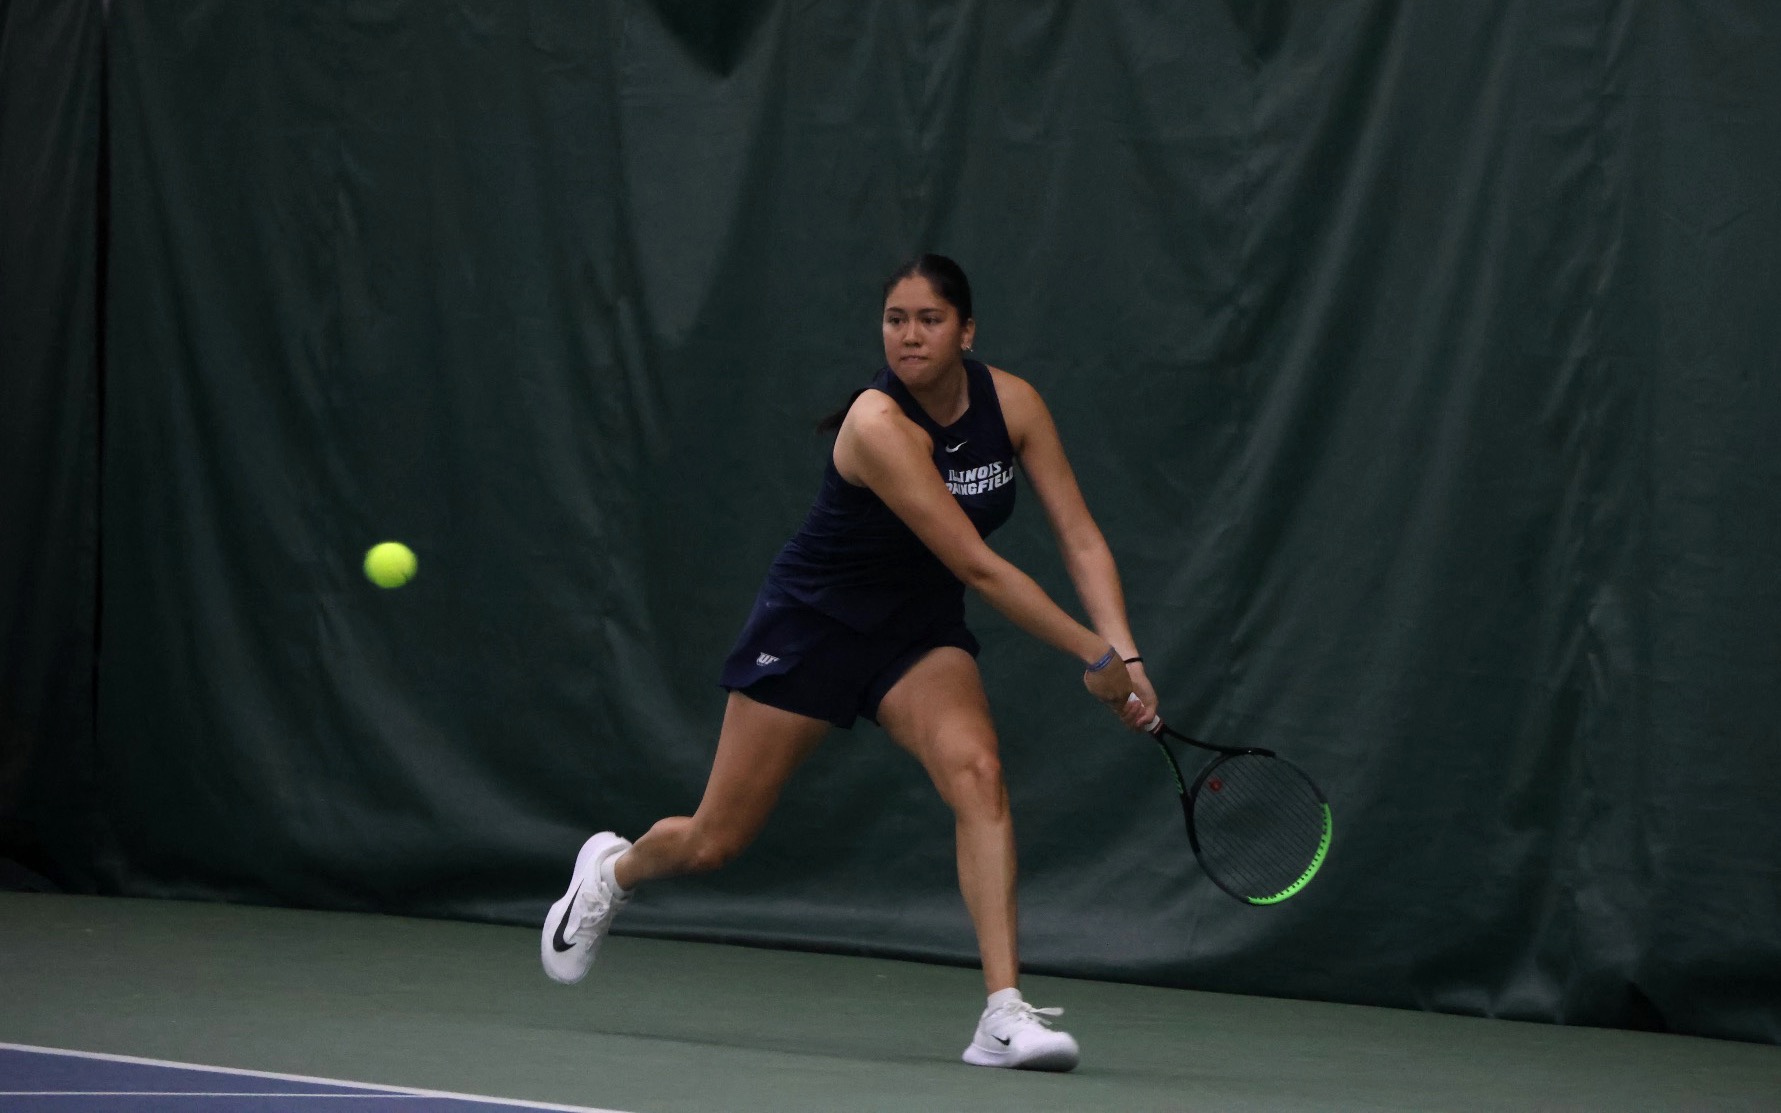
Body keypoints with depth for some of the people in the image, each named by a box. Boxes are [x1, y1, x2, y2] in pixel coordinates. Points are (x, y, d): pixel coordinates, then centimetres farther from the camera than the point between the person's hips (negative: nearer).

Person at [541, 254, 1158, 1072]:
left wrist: (1125, 654, -24)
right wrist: (1095, 657, -30)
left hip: (919, 633, 4)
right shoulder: (879, 425, -30)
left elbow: (1080, 538, -10)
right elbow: (978, 568, -32)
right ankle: (614, 868, 44)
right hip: (815, 624, -4)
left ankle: (1004, 1016, -30)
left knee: (976, 770, -26)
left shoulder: (1012, 404, -11)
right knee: (714, 842, 6)